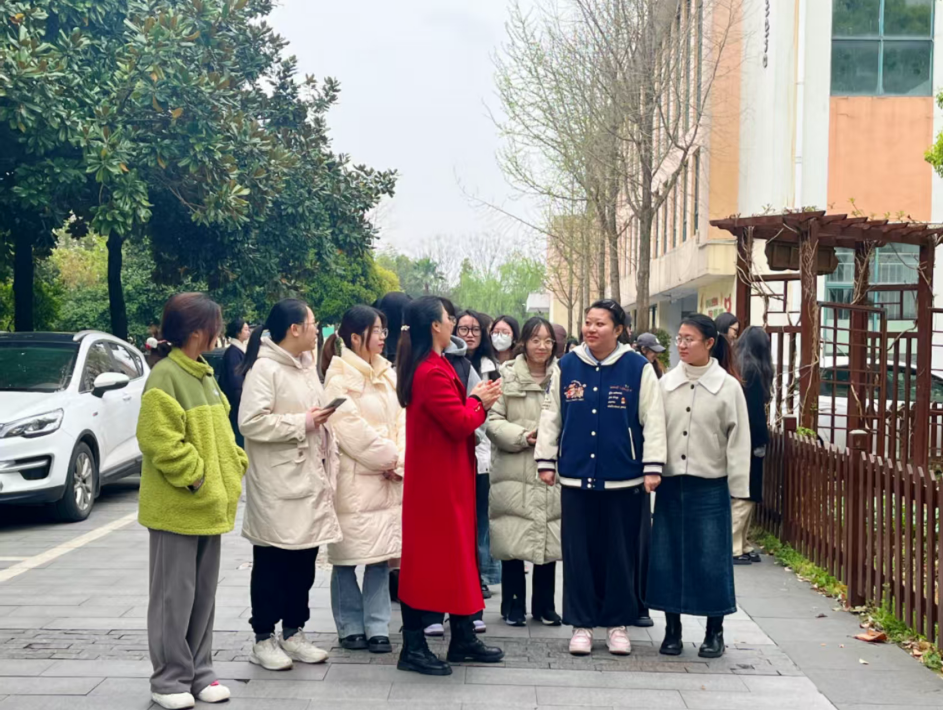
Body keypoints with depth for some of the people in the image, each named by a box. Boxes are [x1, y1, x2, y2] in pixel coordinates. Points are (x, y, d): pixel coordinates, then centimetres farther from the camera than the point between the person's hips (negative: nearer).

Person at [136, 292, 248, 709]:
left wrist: (235, 465, 9)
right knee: (174, 595, -1)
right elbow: (159, 440, -20)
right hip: (177, 506, -9)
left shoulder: (203, 375, 13)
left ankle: (199, 672, 23)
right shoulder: (166, 377, -15)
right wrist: (195, 476, -19)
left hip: (209, 505, 9)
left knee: (204, 594, 13)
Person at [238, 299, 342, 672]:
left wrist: (329, 468, 18)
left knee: (304, 561, 12)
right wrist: (303, 422, -16)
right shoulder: (264, 368, -12)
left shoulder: (307, 366, 16)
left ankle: (293, 633, 23)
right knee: (272, 563, 1)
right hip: (277, 486, -8)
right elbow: (251, 422, -23)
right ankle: (264, 639, 11)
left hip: (309, 479, 8)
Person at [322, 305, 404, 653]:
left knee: (381, 553, 5)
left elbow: (401, 419, 7)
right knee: (347, 557, 2)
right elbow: (351, 428, -12)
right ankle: (350, 627, 13)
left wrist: (399, 461, -7)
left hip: (389, 479, 6)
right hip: (353, 478, -5)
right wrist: (387, 456, -8)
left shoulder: (387, 374, 13)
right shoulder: (339, 376, -6)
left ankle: (377, 628, 11)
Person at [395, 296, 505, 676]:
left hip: (445, 476, 10)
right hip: (437, 479, -10)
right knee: (430, 556, -4)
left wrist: (475, 401, 0)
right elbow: (460, 424, -22)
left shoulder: (430, 367, 12)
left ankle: (462, 638, 24)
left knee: (455, 551, 15)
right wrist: (479, 402, -5)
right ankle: (413, 647, 3)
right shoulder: (433, 372, -20)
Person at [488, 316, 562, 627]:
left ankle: (544, 605, 21)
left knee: (549, 540, 7)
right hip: (514, 473, -2)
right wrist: (522, 436, -14)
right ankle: (513, 605, 14)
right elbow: (493, 420, -1)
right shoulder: (507, 376, 3)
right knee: (514, 542, 1)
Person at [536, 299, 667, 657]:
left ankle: (617, 623, 20)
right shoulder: (566, 366, 5)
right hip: (576, 476, 2)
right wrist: (546, 460, 8)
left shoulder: (639, 368, -1)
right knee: (579, 553, 6)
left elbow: (653, 420, -1)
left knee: (620, 553, 7)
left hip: (623, 478, -2)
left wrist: (652, 467, -5)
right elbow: (551, 415, 10)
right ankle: (581, 624, 18)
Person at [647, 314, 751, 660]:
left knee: (711, 559, 2)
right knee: (667, 556, 6)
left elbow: (739, 440, -2)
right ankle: (672, 629, 18)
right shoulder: (665, 384, 5)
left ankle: (715, 632, 15)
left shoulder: (728, 387, -2)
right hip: (670, 482, 3)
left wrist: (737, 486, -5)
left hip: (709, 485, -3)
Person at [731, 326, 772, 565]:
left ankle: (741, 545, 17)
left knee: (741, 494, 13)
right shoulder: (754, 370, -13)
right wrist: (761, 441, -10)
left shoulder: (736, 366, 9)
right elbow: (756, 410, -15)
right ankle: (734, 549, -2)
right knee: (745, 494, -3)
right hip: (749, 439, -8)